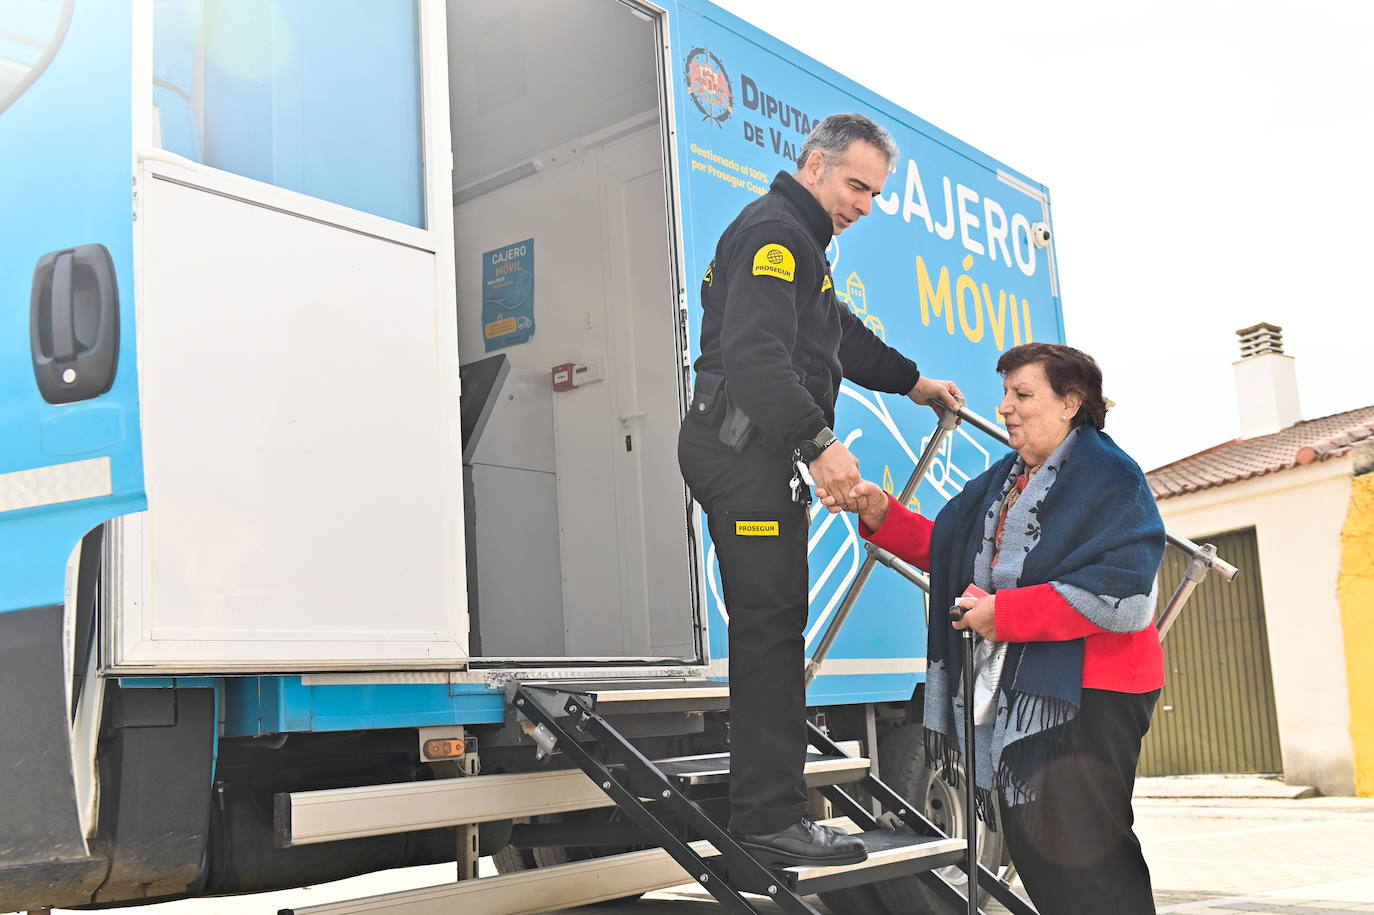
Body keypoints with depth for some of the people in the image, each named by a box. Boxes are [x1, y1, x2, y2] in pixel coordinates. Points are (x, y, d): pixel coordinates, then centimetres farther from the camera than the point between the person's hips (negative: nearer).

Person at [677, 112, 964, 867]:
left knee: (766, 626, 11)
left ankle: (760, 809, 17)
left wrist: (913, 381, 47)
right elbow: (754, 353, -24)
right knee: (771, 623, -11)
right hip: (745, 446, -11)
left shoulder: (796, 240, 26)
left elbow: (839, 333, 40)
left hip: (747, 454, 11)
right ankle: (772, 818, -9)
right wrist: (819, 442, -31)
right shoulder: (774, 232, -9)